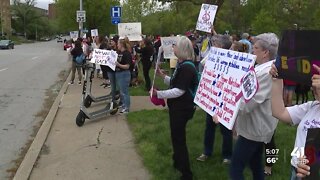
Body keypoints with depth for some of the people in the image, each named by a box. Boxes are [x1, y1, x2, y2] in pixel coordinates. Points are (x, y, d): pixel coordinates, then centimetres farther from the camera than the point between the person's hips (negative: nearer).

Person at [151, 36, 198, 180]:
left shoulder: (186, 68, -23)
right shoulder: (181, 65, 10)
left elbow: (179, 90, -27)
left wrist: (158, 94, -27)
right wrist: (163, 75, 9)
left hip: (182, 108, -11)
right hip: (177, 106, 11)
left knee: (179, 138, -1)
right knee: (176, 136, 25)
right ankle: (178, 162, 45)